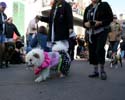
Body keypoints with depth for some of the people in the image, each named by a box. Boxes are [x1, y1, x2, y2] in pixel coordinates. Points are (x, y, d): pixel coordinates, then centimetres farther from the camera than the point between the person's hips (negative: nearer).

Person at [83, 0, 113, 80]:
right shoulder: (88, 8, 14)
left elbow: (110, 18, -5)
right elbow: (84, 22, 16)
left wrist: (100, 22, -19)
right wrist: (86, 24, -9)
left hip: (102, 32, -5)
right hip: (91, 33, 5)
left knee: (99, 50, -20)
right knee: (92, 51, 2)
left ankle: (102, 71, -4)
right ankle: (96, 71, 15)